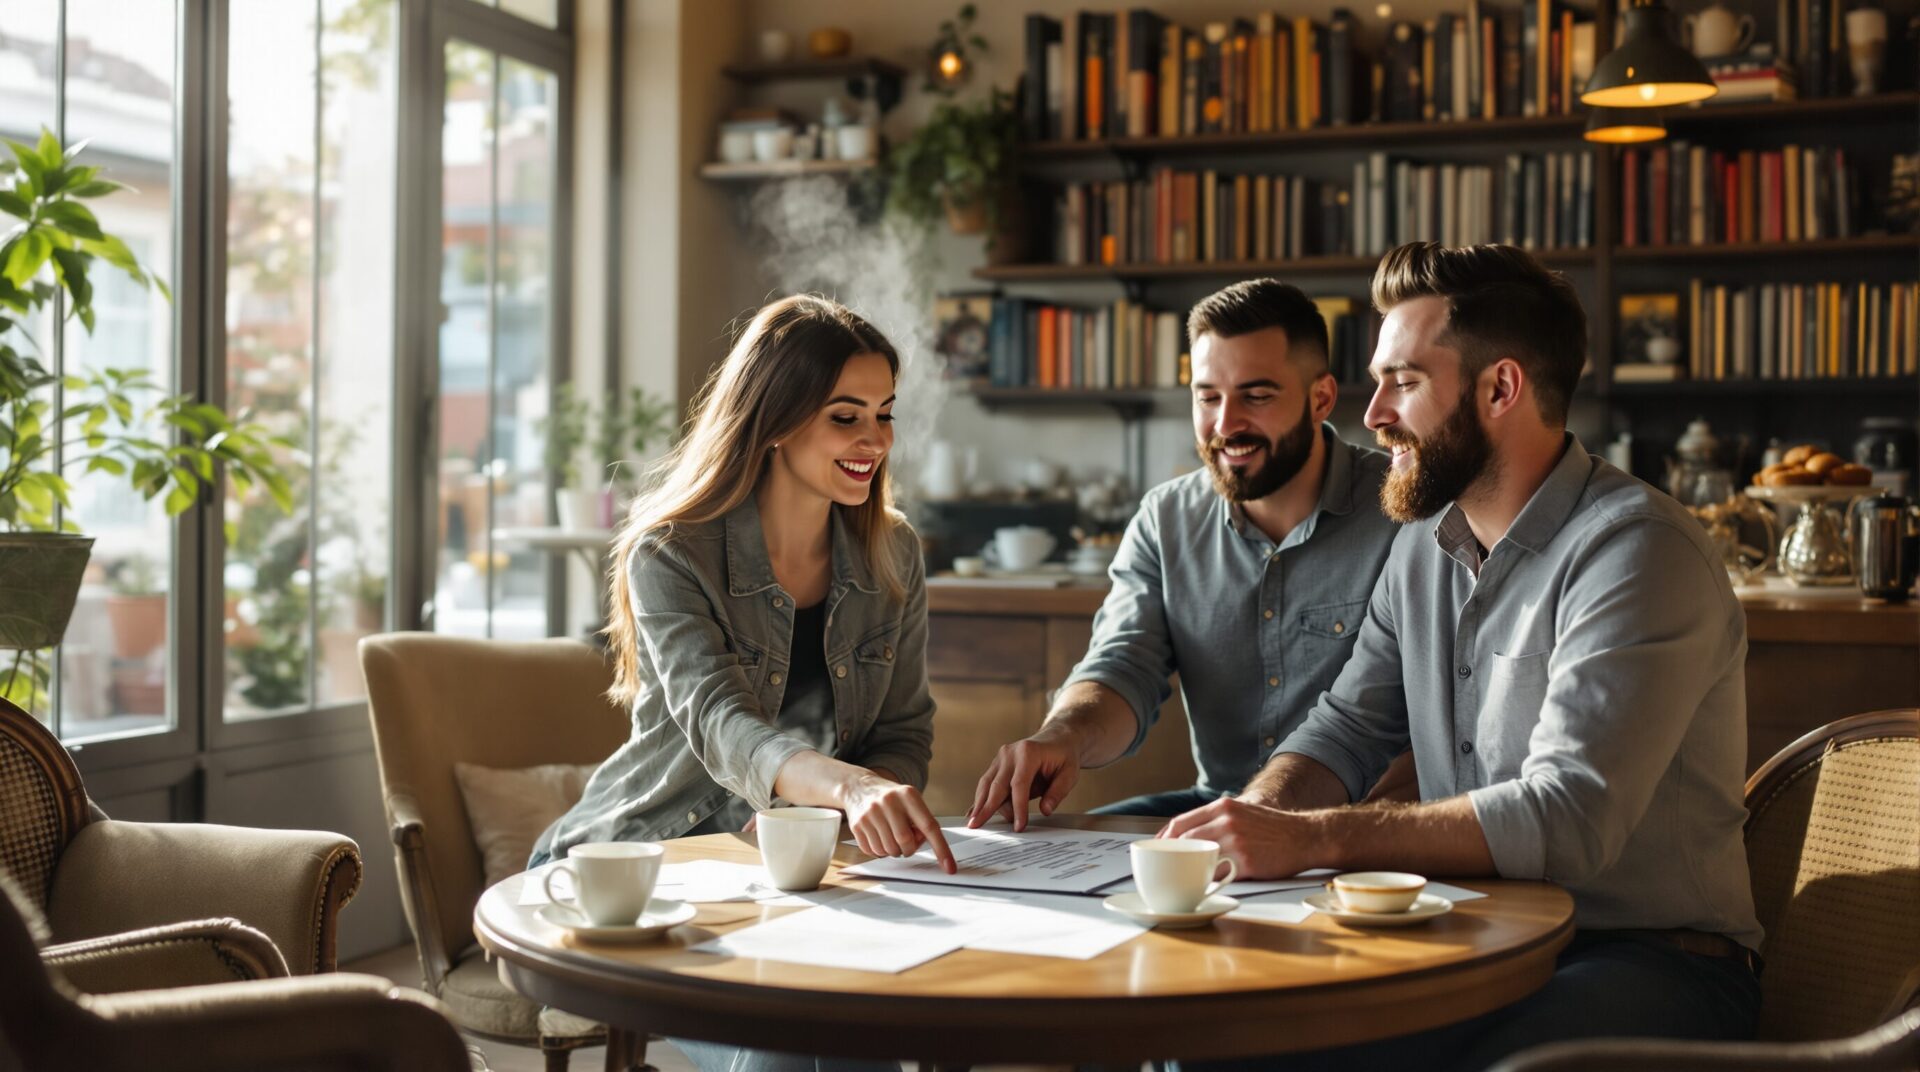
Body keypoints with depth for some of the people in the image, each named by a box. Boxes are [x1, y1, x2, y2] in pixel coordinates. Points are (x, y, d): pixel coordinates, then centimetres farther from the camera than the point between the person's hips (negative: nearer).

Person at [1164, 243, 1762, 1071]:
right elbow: (1346, 729, 13)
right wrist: (1257, 814, -10)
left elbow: (1567, 816, -27)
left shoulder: (1637, 552, -17)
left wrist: (1313, 838, -31)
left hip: (1648, 959, -6)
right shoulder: (1424, 547, 10)